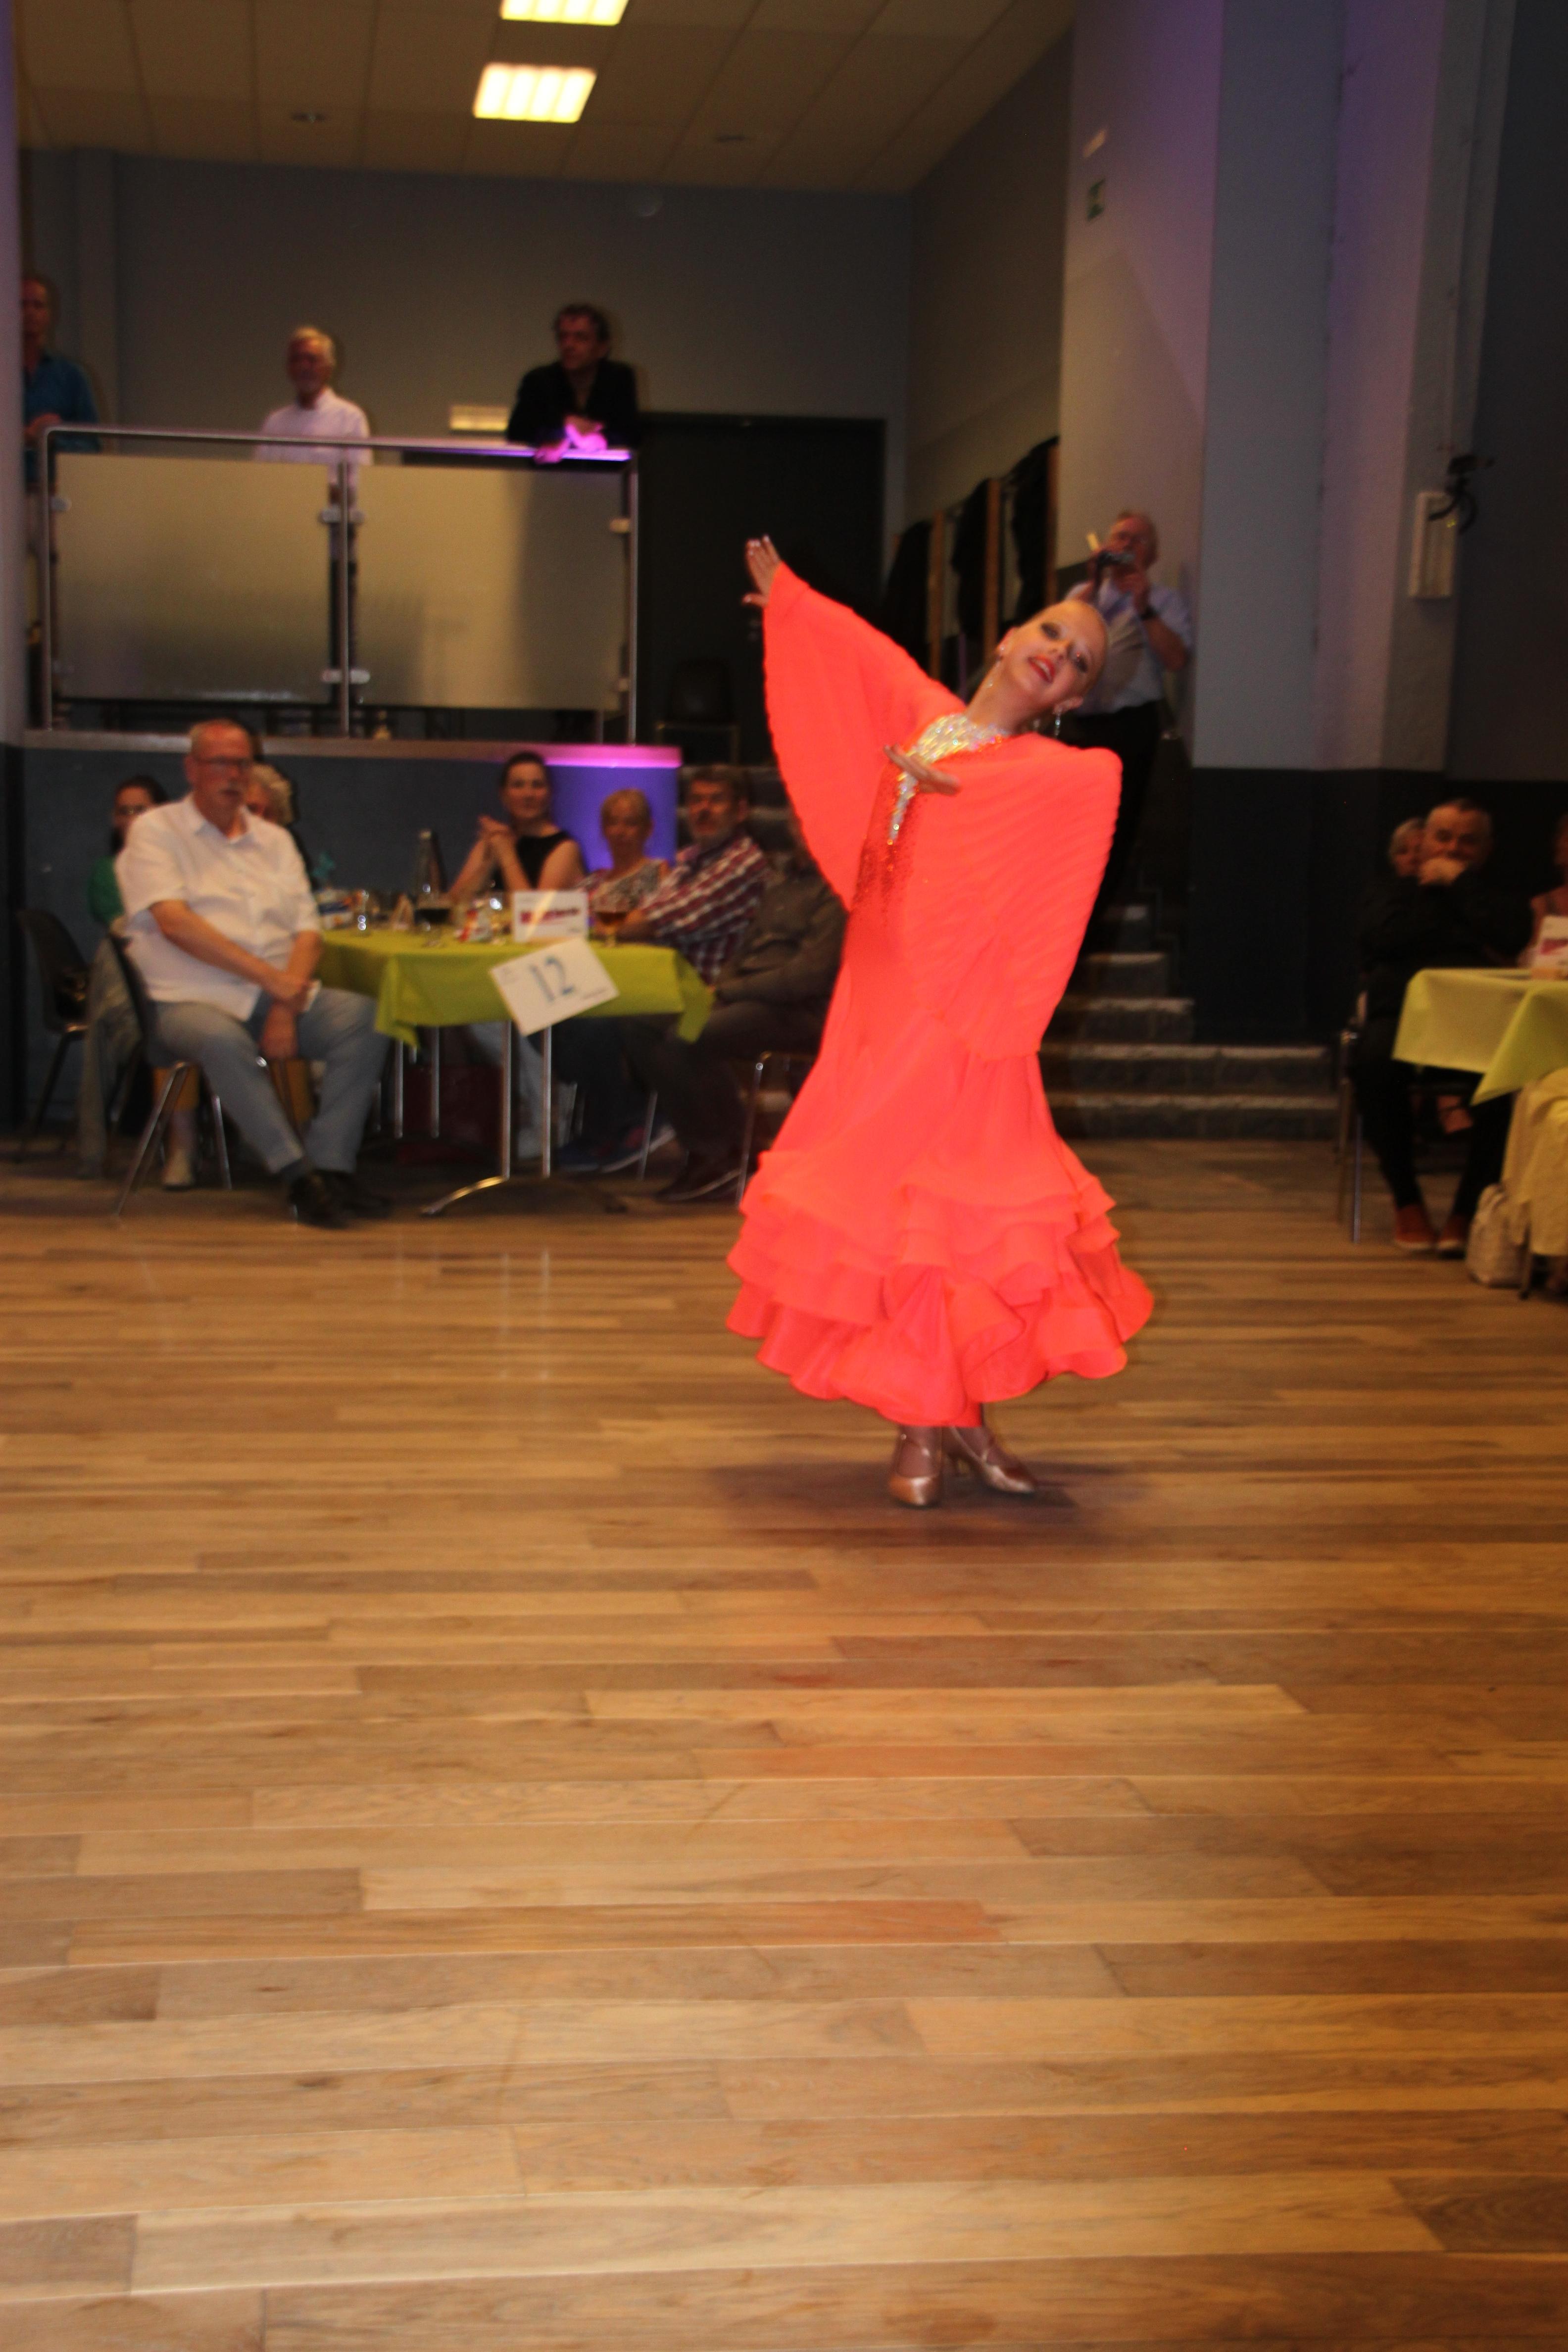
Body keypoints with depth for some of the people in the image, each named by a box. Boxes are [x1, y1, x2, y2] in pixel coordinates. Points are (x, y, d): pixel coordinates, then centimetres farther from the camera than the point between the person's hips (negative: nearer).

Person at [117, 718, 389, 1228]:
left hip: (280, 993, 5)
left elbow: (308, 932, 10)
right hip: (195, 999, -5)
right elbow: (174, 923, -11)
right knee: (222, 1039, -39)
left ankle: (331, 1167, -23)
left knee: (365, 1017, -22)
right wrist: (270, 978, -17)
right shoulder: (155, 832, 4)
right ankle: (296, 1173, -30)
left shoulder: (274, 840, 19)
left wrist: (287, 1007, -10)